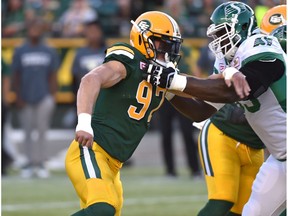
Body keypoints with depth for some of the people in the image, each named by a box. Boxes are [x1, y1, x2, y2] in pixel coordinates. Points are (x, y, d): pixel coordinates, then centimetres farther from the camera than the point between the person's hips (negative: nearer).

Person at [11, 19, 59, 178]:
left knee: (42, 132, -2)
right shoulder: (20, 51, 3)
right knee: (27, 132, 4)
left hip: (43, 98, 0)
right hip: (26, 99, 0)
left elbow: (52, 76, 8)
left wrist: (52, 97, 1)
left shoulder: (49, 52, 5)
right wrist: (18, 98, -2)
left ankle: (40, 164, 1)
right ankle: (30, 163, 10)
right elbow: (16, 76, 5)